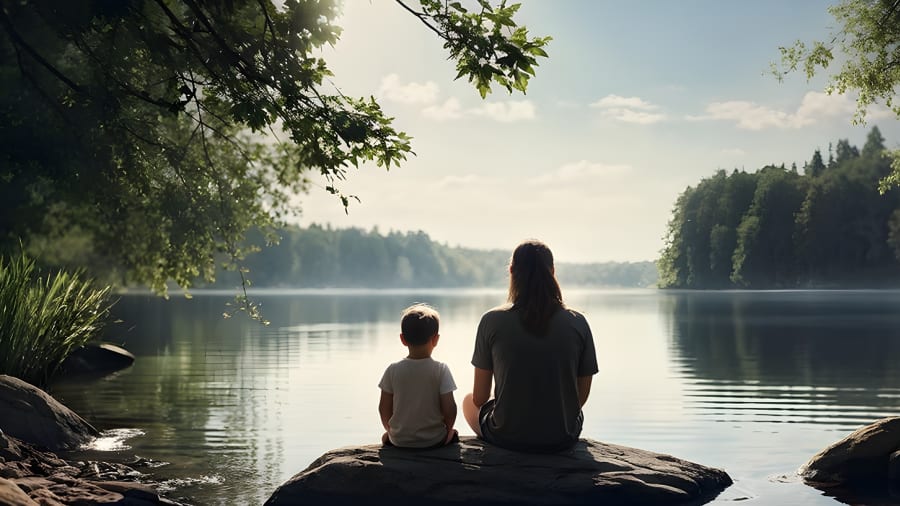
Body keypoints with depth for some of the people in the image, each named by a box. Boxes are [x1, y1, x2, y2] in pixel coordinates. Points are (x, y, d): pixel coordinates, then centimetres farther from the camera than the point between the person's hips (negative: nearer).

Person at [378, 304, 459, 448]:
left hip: (399, 440, 2)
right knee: (454, 435, 28)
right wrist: (448, 428, 6)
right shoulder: (441, 370, -14)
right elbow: (449, 408, -14)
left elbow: (384, 408, -2)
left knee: (385, 437, 33)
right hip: (434, 440, -1)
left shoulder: (393, 370, -8)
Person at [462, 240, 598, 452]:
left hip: (506, 437, -1)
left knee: (468, 402, 32)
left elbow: (479, 398, -5)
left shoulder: (492, 321, -11)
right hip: (562, 439, 2)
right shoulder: (577, 323, -8)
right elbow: (581, 396, 0)